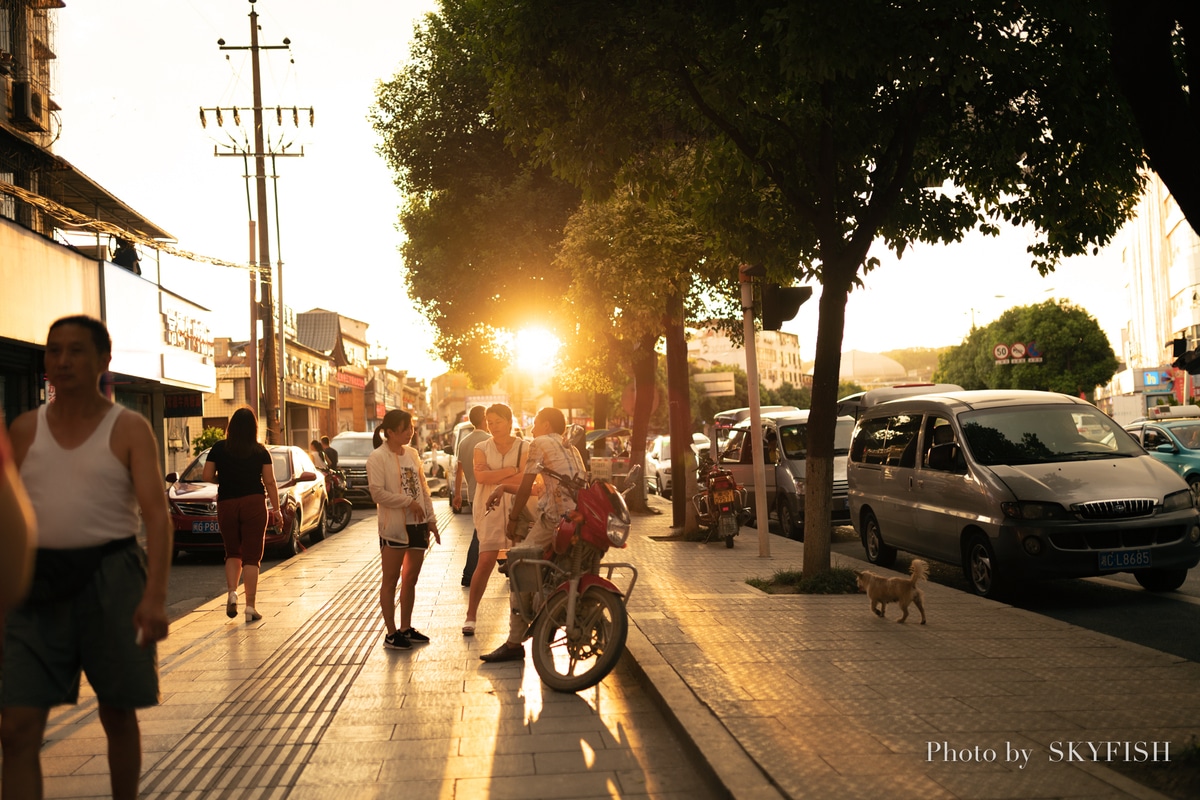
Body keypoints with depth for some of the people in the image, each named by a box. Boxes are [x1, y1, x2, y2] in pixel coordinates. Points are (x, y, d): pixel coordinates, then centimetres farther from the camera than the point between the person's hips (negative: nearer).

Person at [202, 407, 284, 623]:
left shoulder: (219, 449, 1)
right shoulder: (260, 451, 0)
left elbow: (207, 476, 0)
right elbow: (270, 482, -1)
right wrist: (277, 510, 5)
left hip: (226, 505, 1)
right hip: (254, 504, -1)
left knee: (233, 553, 19)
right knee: (251, 557, 2)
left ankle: (231, 593, -2)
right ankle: (251, 607, 0)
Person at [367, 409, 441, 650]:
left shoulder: (412, 454, 12)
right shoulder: (377, 457, -9)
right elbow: (377, 492, -17)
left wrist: (430, 519, 10)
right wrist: (408, 502, -17)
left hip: (417, 524, 7)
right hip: (393, 526, -6)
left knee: (410, 579, 12)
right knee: (390, 580, 1)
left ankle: (406, 628, 22)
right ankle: (391, 633, 7)